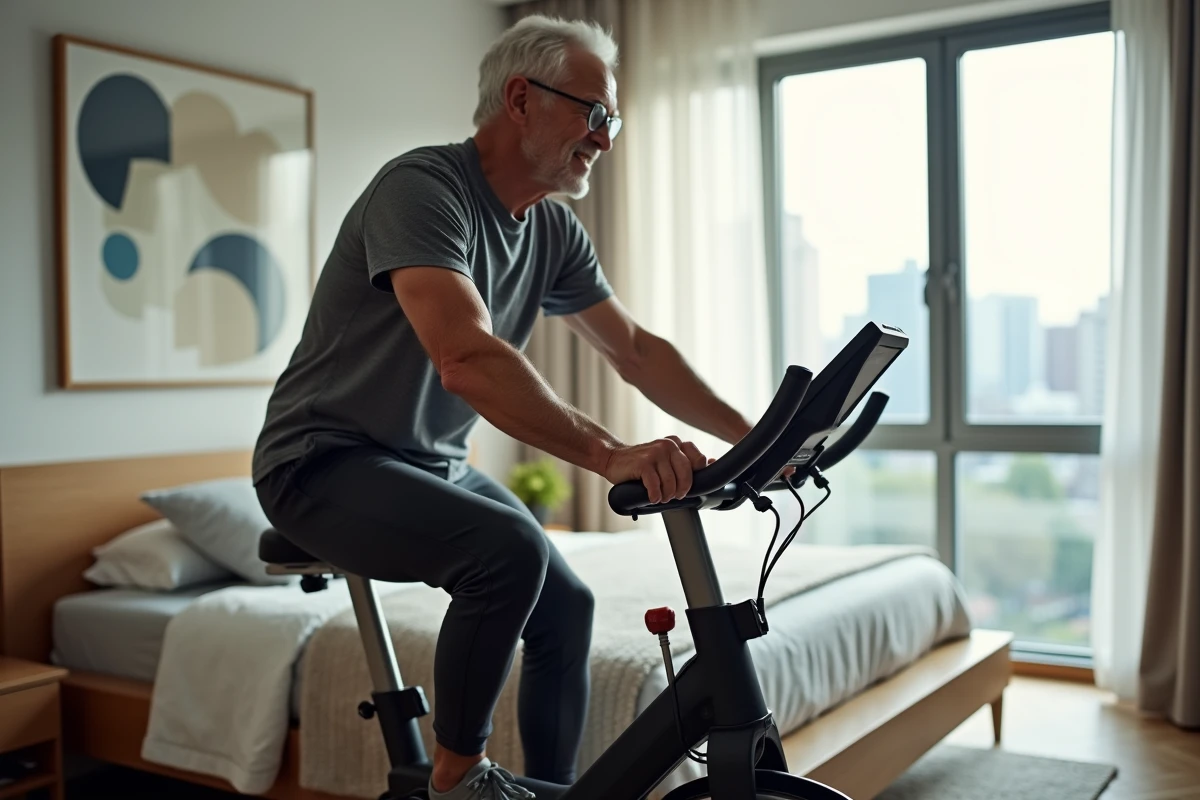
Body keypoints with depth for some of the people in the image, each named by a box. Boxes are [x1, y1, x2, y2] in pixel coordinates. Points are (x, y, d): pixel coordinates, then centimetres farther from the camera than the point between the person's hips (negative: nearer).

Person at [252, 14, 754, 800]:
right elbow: (469, 360, -37)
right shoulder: (422, 187, -24)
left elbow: (637, 350, 5)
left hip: (435, 462, 8)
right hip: (325, 460, -8)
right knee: (508, 548, -30)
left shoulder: (555, 231, 2)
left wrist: (750, 435, -5)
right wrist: (613, 456, -43)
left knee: (567, 607, 2)